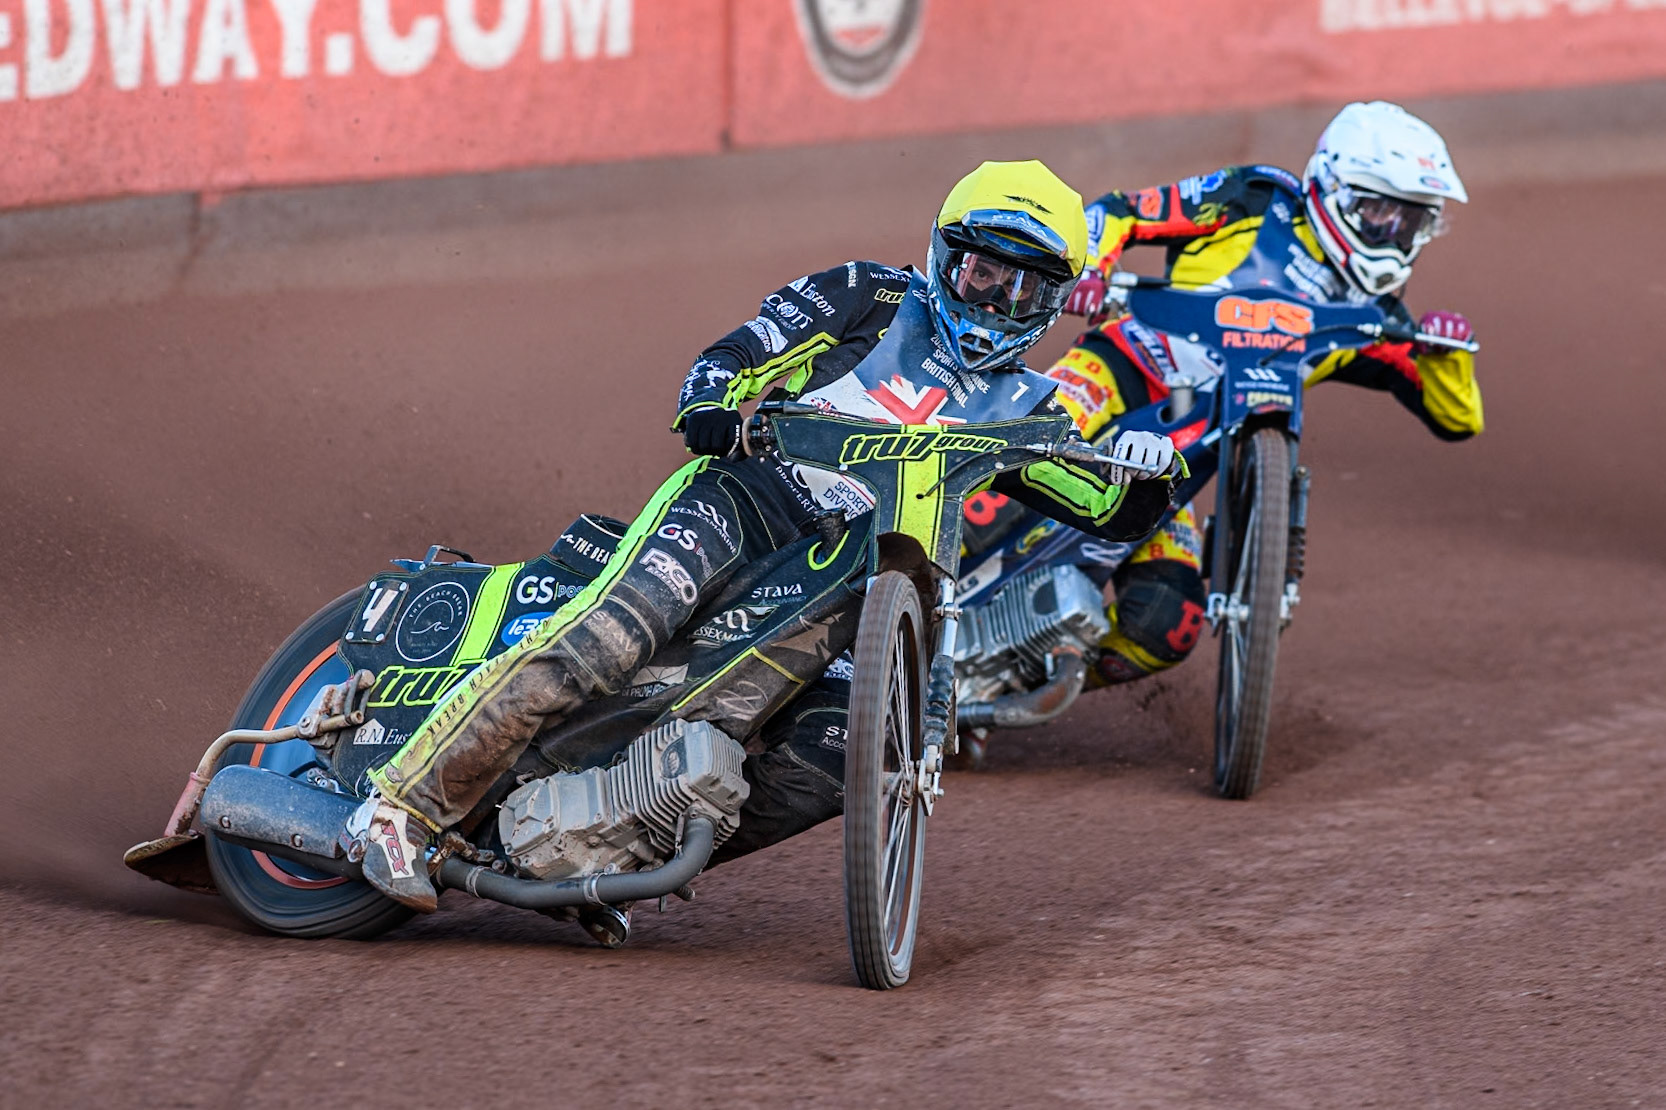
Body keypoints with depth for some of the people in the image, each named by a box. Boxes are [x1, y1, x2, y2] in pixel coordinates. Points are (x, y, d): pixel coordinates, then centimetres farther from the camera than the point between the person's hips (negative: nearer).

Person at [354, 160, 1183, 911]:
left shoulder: (1022, 410, 21)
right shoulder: (875, 300, 12)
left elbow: (1115, 512, 15)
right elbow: (734, 355, 4)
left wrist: (1145, 471, -9)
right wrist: (709, 408, -19)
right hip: (750, 491, -4)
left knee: (829, 768, -23)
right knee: (615, 635, -32)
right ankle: (410, 801, -29)